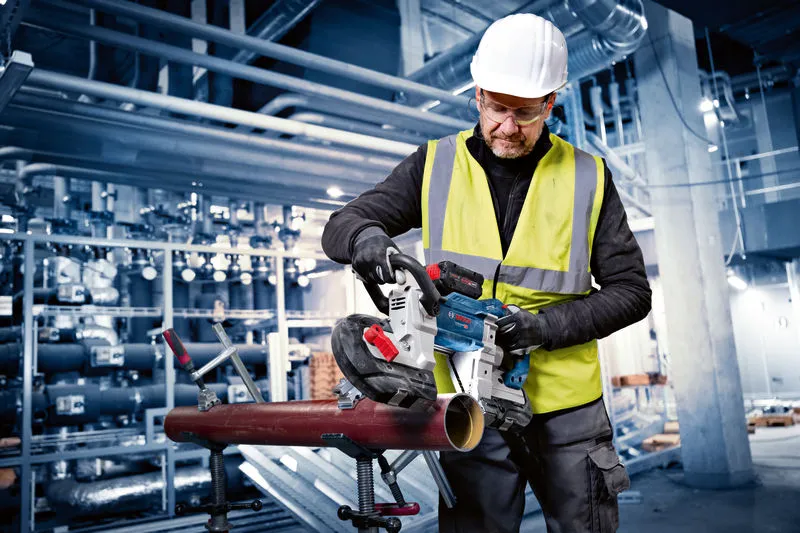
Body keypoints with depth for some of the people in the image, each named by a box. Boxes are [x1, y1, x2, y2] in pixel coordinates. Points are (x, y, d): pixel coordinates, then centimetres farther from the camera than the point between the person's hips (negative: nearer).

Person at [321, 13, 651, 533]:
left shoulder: (588, 178, 1)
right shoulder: (435, 165, 1)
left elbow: (630, 290, 1)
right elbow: (340, 226, 1)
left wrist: (546, 325, -15)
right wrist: (365, 237, -24)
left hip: (566, 408, 1)